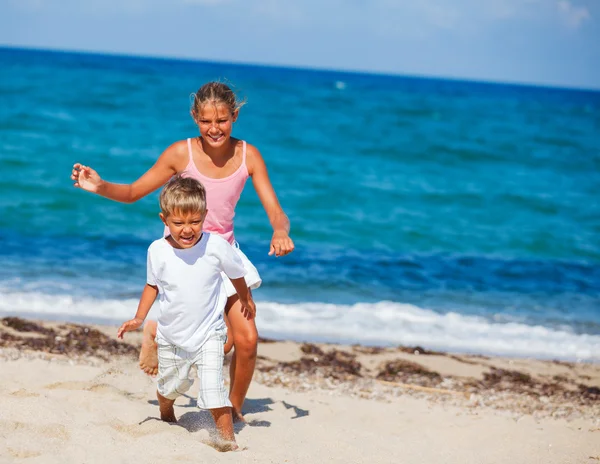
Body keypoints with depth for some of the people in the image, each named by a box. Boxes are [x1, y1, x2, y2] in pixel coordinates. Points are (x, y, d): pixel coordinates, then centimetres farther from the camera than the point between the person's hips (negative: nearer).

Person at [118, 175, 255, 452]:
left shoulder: (216, 246, -20)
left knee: (212, 386, -16)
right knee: (170, 386, 22)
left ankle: (227, 438, -2)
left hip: (208, 333, -2)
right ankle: (166, 418, 54)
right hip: (171, 336, 3)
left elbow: (236, 273, 1)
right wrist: (139, 319, -2)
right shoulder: (157, 251, -15)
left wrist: (245, 299, 17)